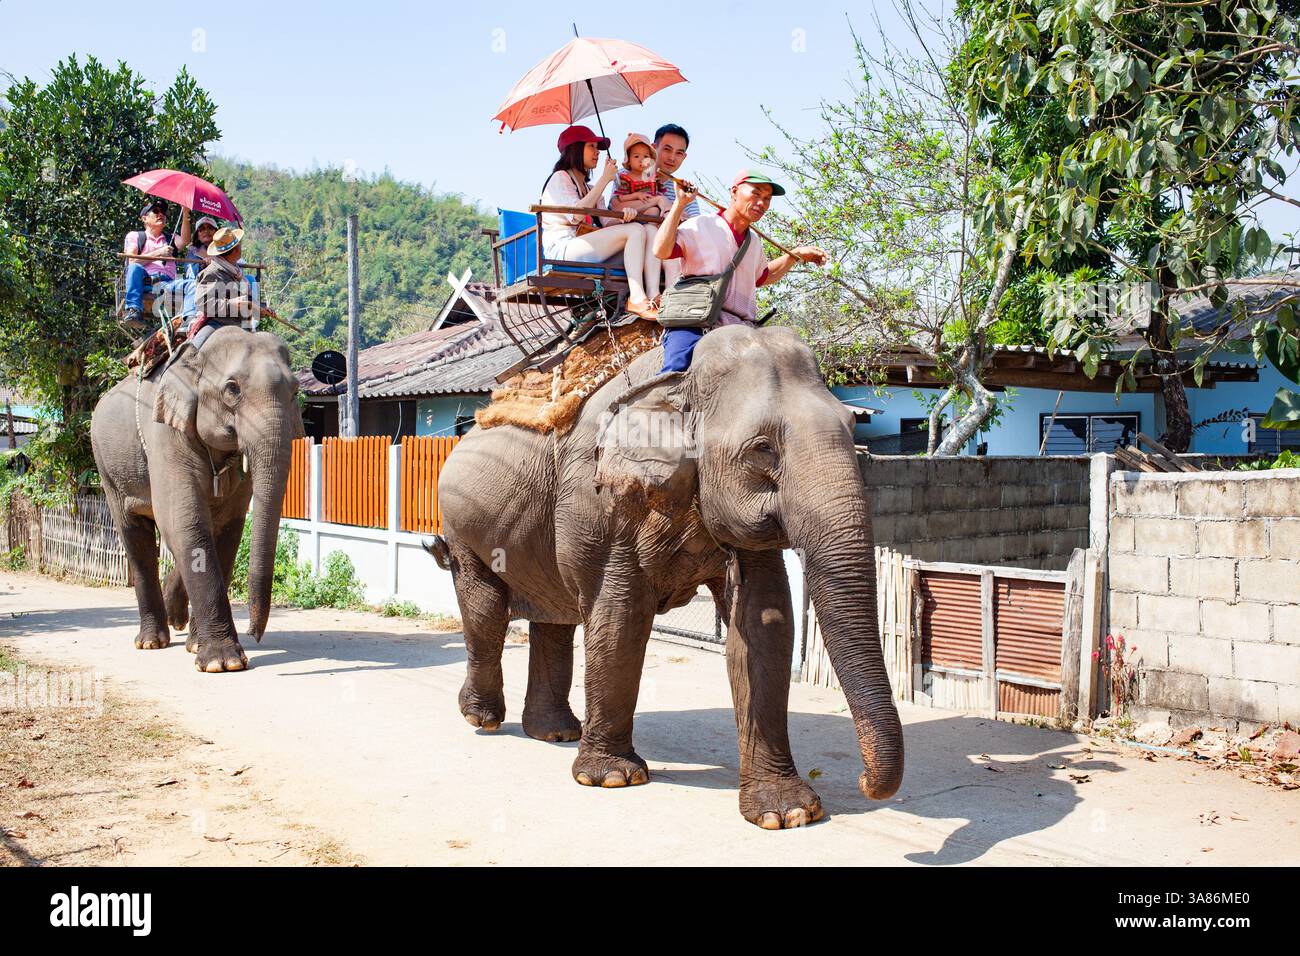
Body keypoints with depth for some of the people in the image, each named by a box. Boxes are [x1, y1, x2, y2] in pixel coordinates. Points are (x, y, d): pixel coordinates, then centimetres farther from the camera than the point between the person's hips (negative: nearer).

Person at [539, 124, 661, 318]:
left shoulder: (589, 187, 29)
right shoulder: (560, 178, 4)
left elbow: (606, 221, 12)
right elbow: (576, 215, -14)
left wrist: (623, 214, -13)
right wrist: (604, 180, -8)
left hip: (588, 247, 8)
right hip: (562, 248, -8)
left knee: (650, 229, -12)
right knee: (635, 230, -23)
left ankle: (653, 296, -31)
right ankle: (636, 299, -34)